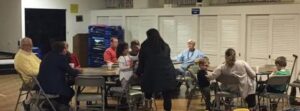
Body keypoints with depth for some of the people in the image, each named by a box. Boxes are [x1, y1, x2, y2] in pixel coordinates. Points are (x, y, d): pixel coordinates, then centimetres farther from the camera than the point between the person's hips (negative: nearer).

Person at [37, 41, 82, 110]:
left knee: (67, 87, 30)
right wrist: (78, 71, 13)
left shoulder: (49, 55, 11)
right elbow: (71, 72, -9)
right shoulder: (61, 57, -14)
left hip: (43, 85, 8)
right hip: (52, 87, -8)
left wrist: (74, 69, 23)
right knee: (70, 91, 19)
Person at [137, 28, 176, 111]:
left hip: (152, 73, -2)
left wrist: (138, 73, 27)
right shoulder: (166, 46, 19)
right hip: (168, 73, 2)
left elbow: (141, 61, 14)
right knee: (167, 96, 3)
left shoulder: (145, 46, 11)